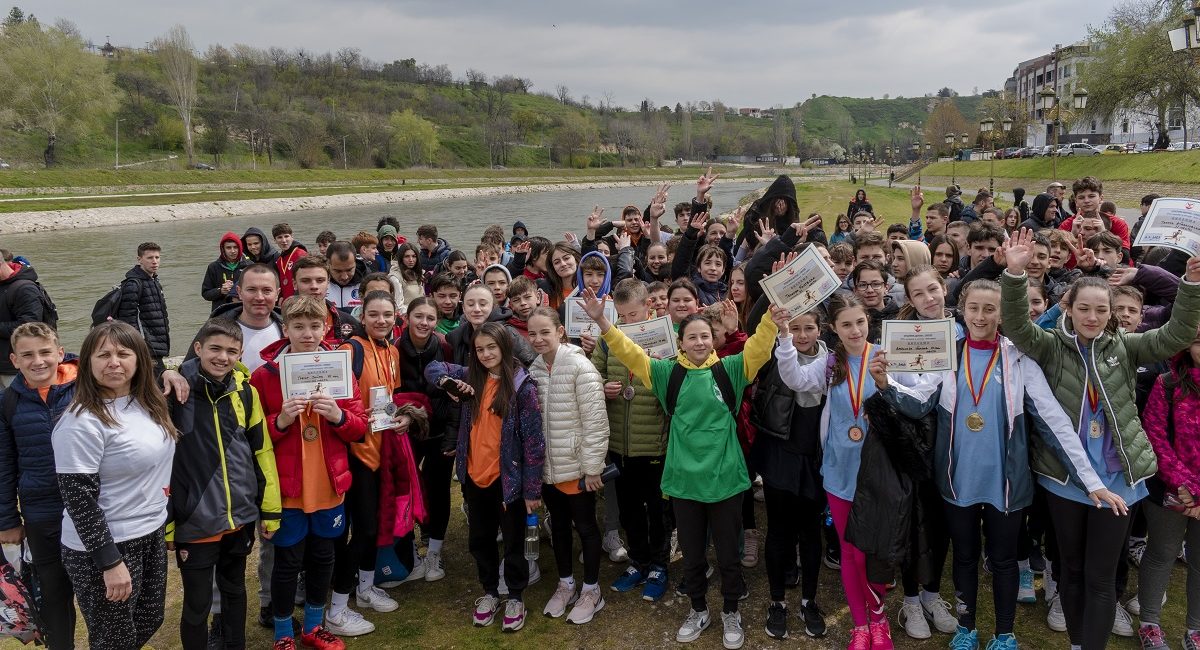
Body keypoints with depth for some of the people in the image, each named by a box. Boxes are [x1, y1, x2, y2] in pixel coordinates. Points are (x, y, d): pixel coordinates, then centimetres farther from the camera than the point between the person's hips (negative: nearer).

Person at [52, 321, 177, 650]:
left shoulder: (147, 403, 3)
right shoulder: (82, 422, -21)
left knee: (149, 623, 21)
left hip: (152, 534, 8)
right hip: (103, 547, -7)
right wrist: (109, 561, -21)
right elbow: (79, 499, -21)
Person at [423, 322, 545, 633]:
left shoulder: (522, 385, -14)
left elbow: (534, 440, -13)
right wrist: (449, 382, -11)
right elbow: (433, 368, 12)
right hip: (474, 477, 5)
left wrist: (532, 488, -13)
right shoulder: (470, 377, 1)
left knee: (513, 541, 11)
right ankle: (489, 592, 37)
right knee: (479, 540, 18)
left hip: (508, 479, -5)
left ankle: (515, 598, 28)